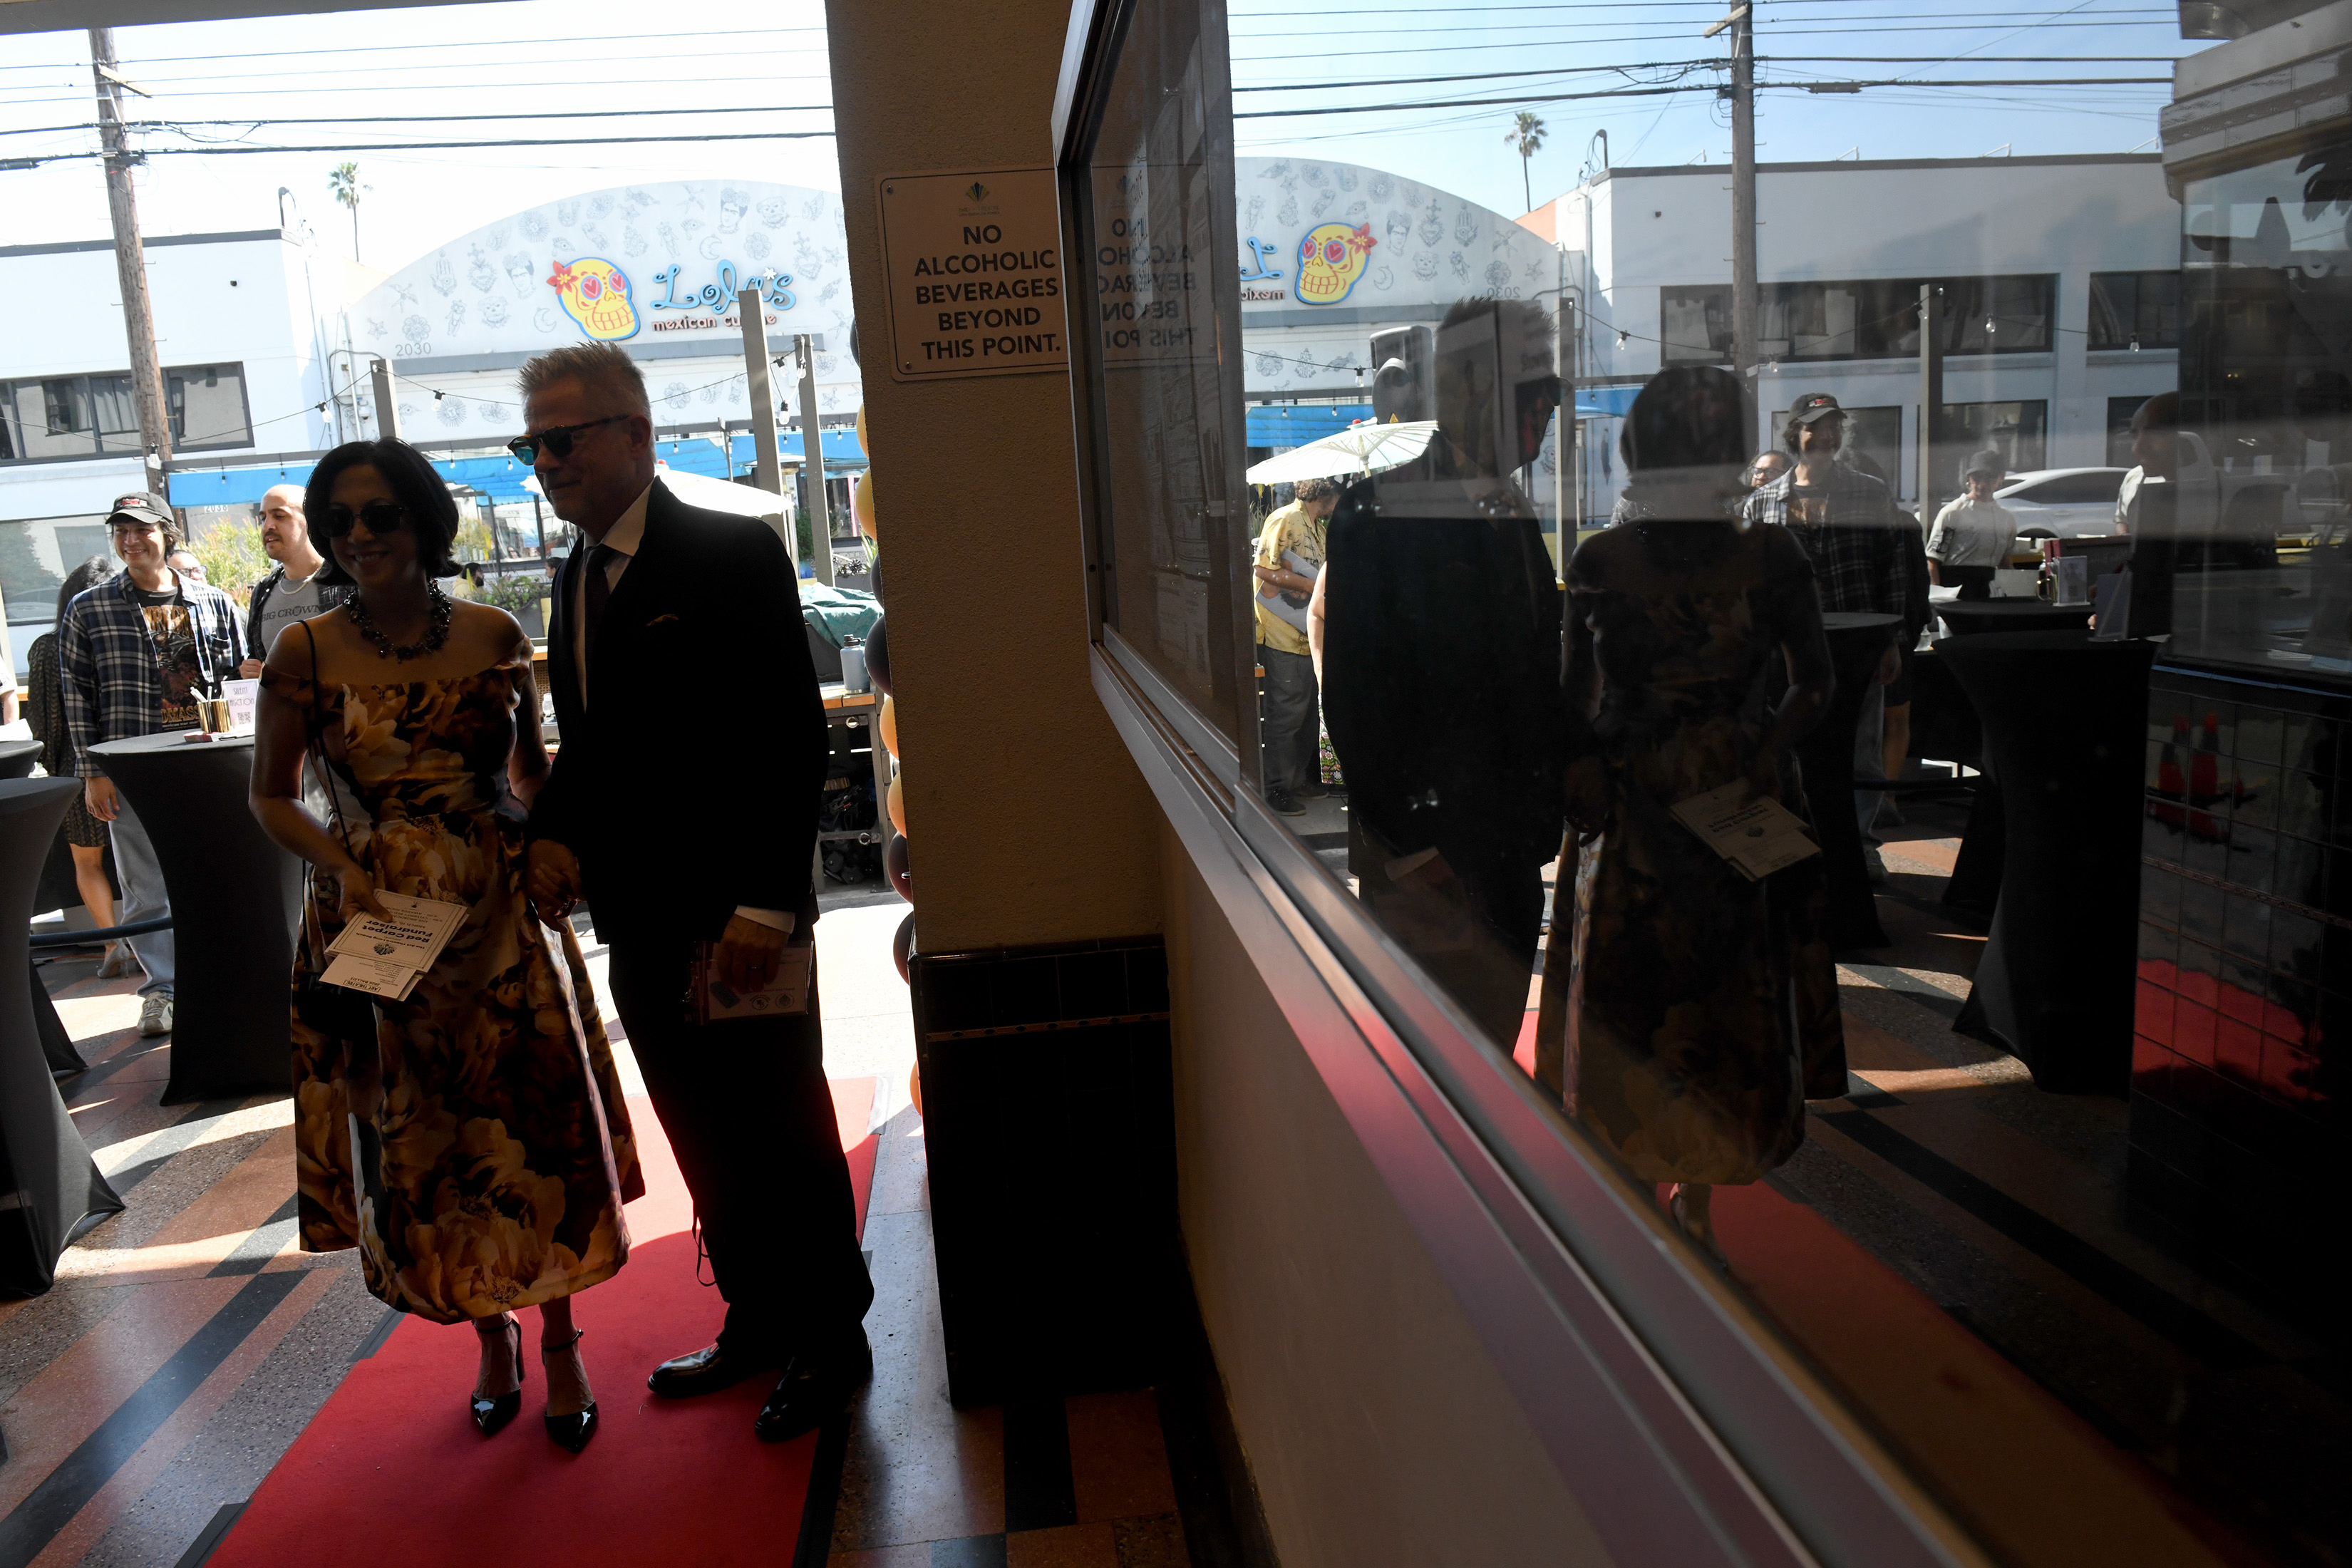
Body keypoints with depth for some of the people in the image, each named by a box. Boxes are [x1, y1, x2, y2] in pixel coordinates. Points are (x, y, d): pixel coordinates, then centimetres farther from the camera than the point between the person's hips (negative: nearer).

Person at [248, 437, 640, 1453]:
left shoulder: (494, 636, 0)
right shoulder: (305, 655, -2)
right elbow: (272, 798, 6)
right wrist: (342, 868, -11)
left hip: (504, 913, 0)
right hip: (373, 926, 0)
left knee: (539, 1128, 3)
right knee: (419, 1145, 9)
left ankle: (560, 1348, 22)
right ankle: (491, 1336, 32)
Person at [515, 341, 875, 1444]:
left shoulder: (733, 554, -11)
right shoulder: (577, 578, 13)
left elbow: (794, 739, -16)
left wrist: (764, 902, -21)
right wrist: (554, 833, 0)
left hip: (736, 915, -7)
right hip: (639, 917, 8)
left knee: (782, 1135, 5)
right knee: (705, 1141, 17)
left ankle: (830, 1340, 22)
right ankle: (757, 1321, 34)